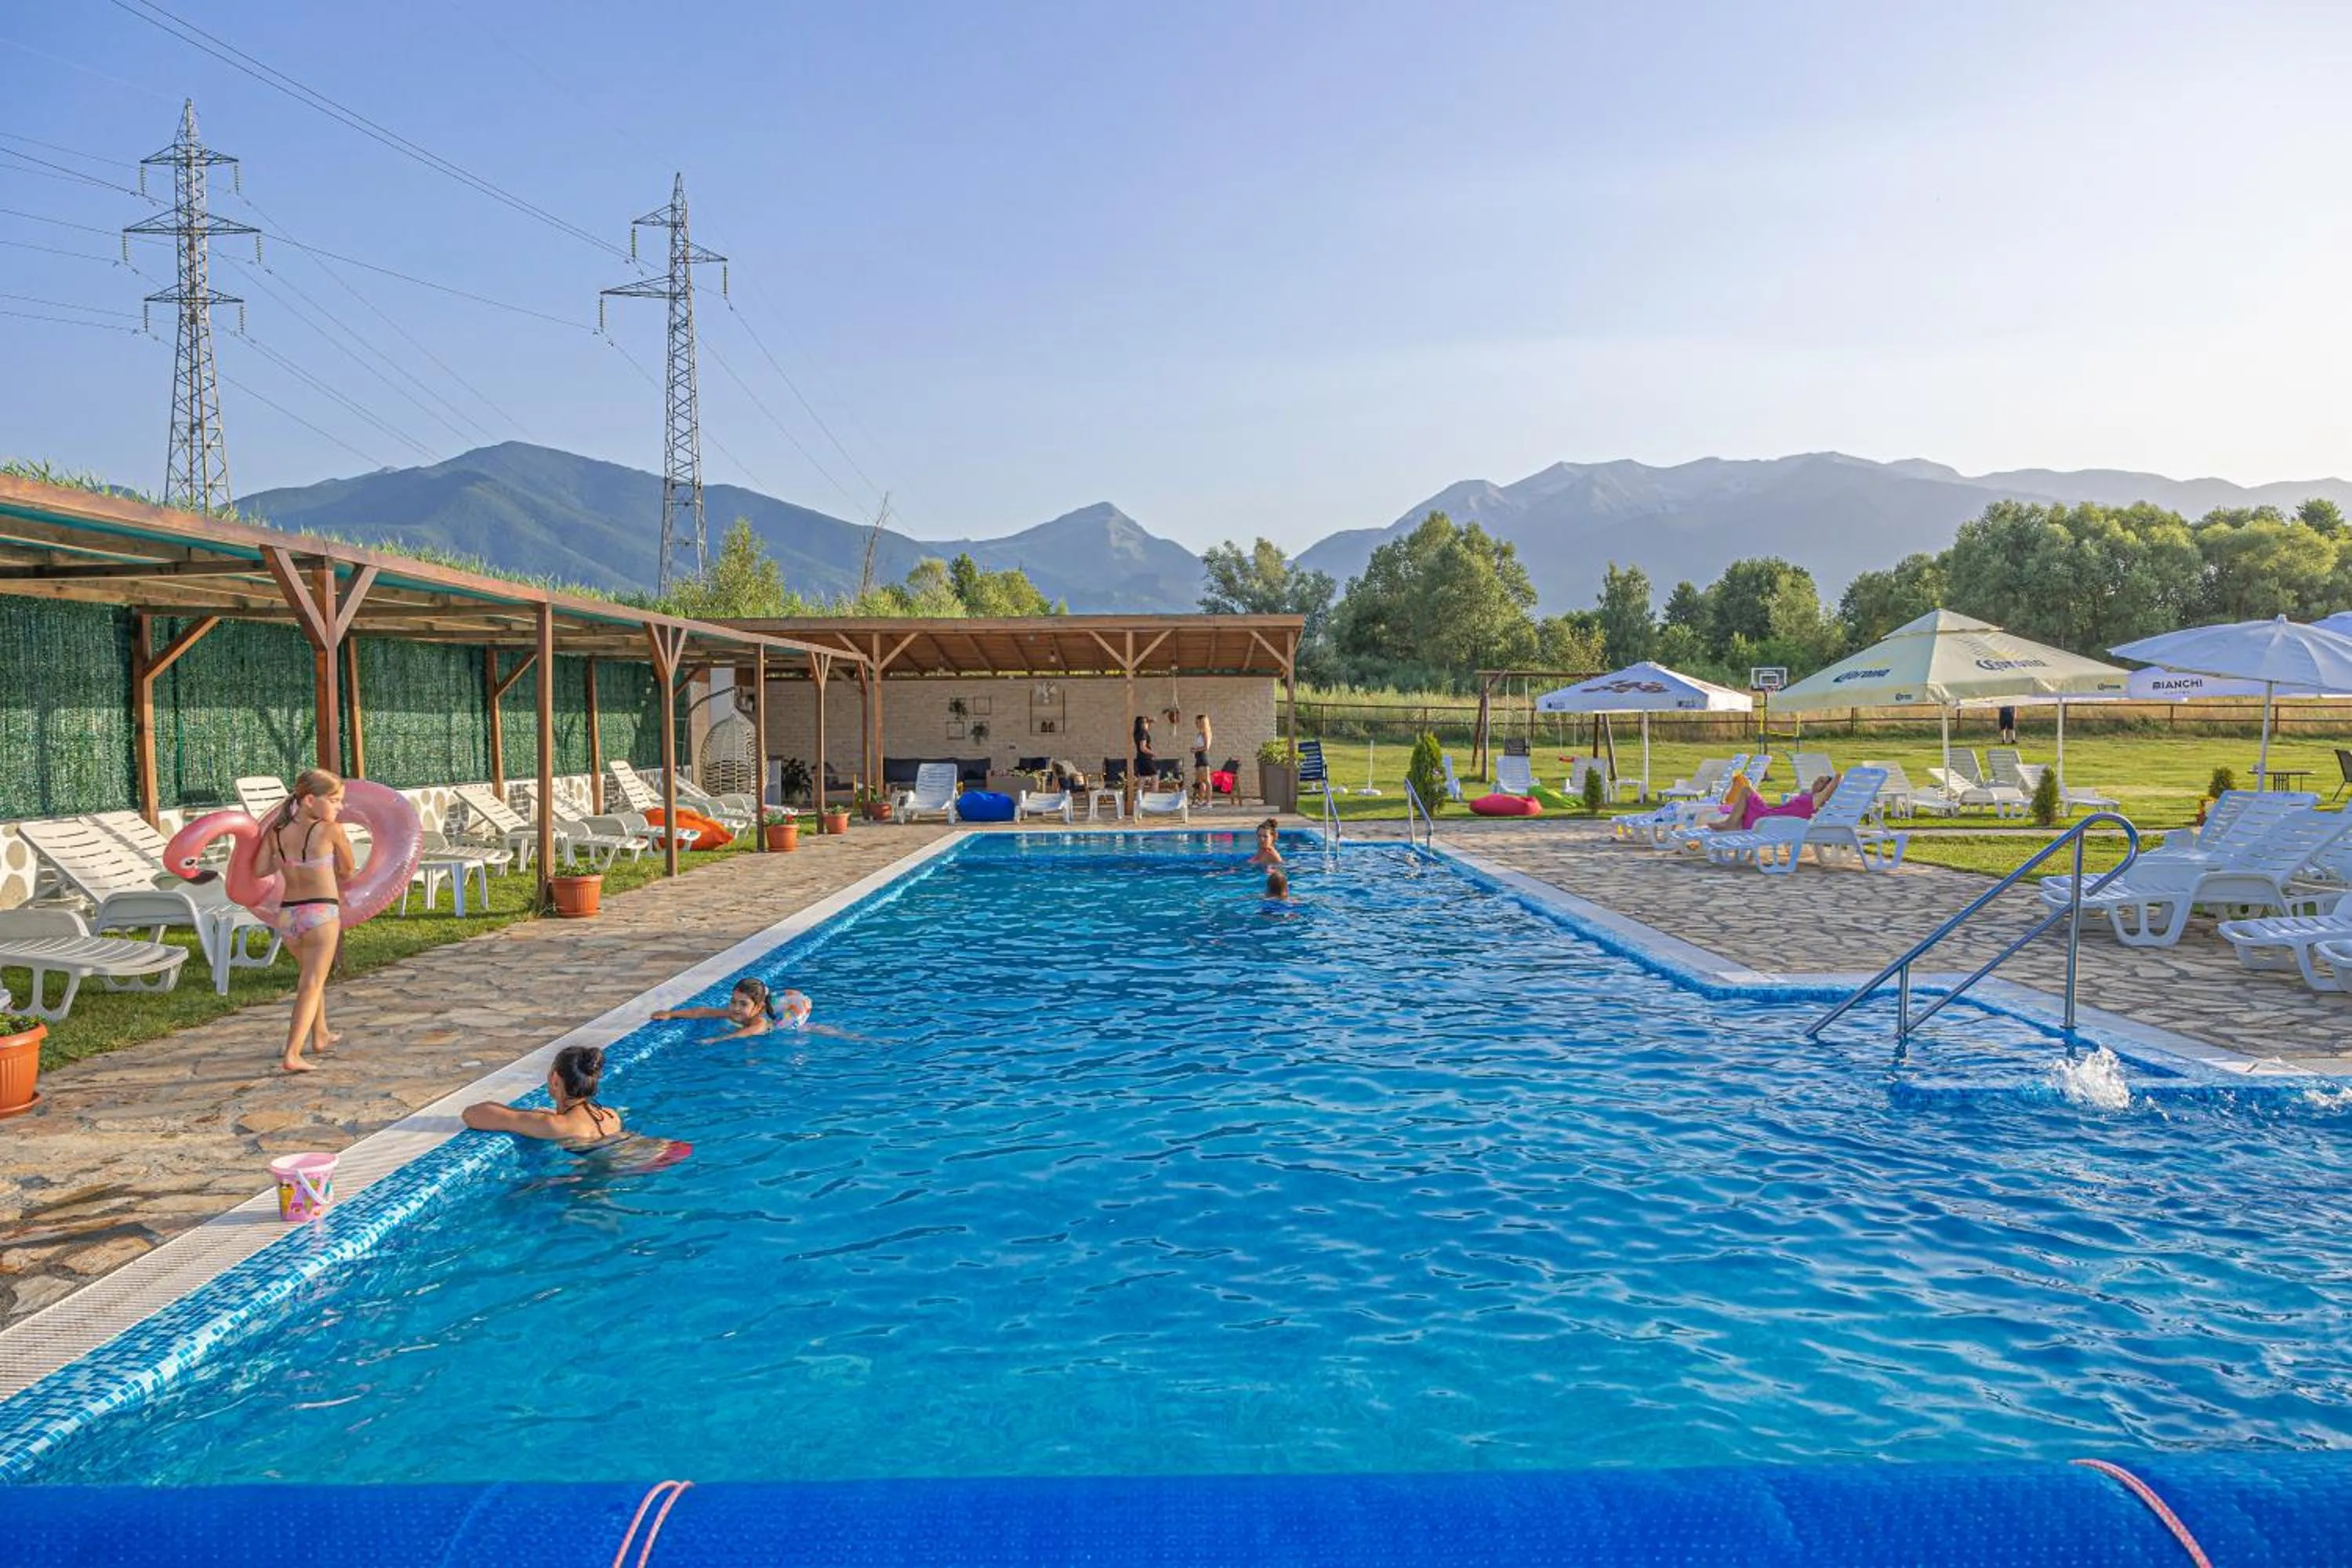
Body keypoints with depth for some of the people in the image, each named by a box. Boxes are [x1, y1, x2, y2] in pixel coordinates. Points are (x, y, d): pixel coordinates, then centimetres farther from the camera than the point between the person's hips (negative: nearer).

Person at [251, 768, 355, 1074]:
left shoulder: (276, 829, 3)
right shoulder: (331, 830, -10)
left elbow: (260, 869, 3)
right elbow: (347, 869, 2)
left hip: (287, 914, 6)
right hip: (322, 913, -6)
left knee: (311, 976, 27)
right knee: (312, 985, -4)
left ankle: (320, 1037, 41)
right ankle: (292, 1055, -15)